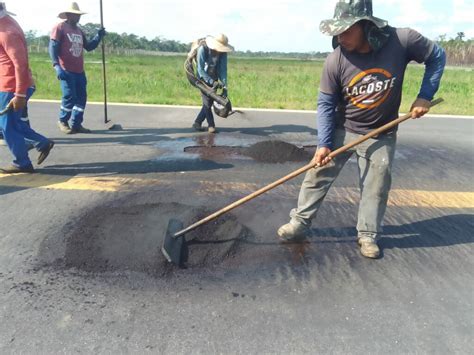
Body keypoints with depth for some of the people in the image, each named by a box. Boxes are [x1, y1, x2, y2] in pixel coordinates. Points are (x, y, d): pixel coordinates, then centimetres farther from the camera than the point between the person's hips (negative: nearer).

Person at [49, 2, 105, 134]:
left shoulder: (79, 30, 18)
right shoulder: (59, 27, -5)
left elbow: (89, 47, 21)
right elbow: (53, 47, -12)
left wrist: (98, 36, 6)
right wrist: (57, 66, -23)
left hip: (79, 71, 7)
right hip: (66, 71, -7)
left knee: (81, 97, 6)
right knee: (69, 97, -9)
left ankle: (76, 124, 15)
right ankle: (63, 121, 11)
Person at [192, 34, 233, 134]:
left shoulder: (223, 52, -15)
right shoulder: (203, 49, -25)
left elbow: (223, 69, -15)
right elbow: (200, 70, -22)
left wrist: (224, 86, -25)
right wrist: (212, 82, -29)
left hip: (214, 79, 4)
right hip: (204, 78, -4)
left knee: (209, 102, 2)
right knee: (207, 102, -12)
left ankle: (197, 123, 15)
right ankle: (211, 125, -1)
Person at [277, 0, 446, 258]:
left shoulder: (403, 41, -21)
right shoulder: (336, 60, -20)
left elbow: (437, 57, -3)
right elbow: (325, 104, -12)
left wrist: (425, 97, -10)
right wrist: (324, 143, -18)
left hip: (381, 136, 0)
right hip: (341, 131, 0)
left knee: (376, 186, 6)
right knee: (318, 174, 0)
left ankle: (367, 234, 22)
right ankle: (300, 223, 13)